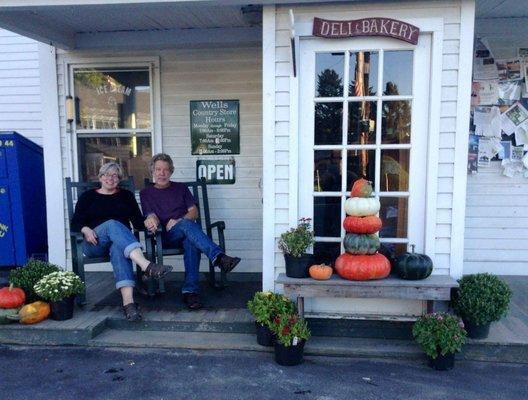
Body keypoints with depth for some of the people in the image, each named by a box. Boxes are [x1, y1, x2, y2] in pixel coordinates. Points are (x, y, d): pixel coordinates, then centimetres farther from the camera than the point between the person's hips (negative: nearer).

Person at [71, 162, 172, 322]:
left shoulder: (126, 196, 20)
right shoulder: (88, 196, 18)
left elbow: (138, 222, 10)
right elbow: (75, 222, 9)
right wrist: (86, 230, -13)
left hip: (120, 242, 1)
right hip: (95, 244, -1)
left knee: (118, 248, -38)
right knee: (112, 224, -36)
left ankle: (128, 302, -59)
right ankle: (147, 266, -59)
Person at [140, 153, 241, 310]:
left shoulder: (181, 188, 22)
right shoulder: (146, 193, 19)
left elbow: (194, 212, 11)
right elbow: (151, 216, 5)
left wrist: (178, 221, -8)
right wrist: (151, 219, -20)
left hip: (187, 231, 2)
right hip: (165, 237, -2)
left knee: (191, 241, -39)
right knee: (186, 224, -38)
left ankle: (190, 291, -47)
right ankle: (219, 257, -56)